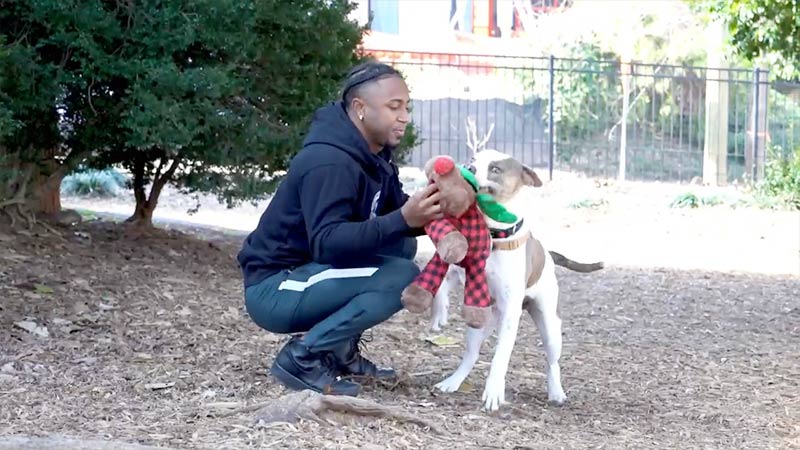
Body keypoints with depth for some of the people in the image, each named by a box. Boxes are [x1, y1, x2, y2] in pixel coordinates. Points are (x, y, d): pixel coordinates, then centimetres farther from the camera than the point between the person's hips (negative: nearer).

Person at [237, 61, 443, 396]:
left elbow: (394, 212, 5)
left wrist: (424, 214, -17)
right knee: (401, 278, -22)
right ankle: (303, 357, -13)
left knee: (402, 247, 4)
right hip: (274, 289, -10)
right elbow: (328, 243, -33)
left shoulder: (371, 155, 7)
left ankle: (340, 351, 6)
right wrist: (403, 220, -40)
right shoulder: (329, 163, -23)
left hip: (307, 274, 10)